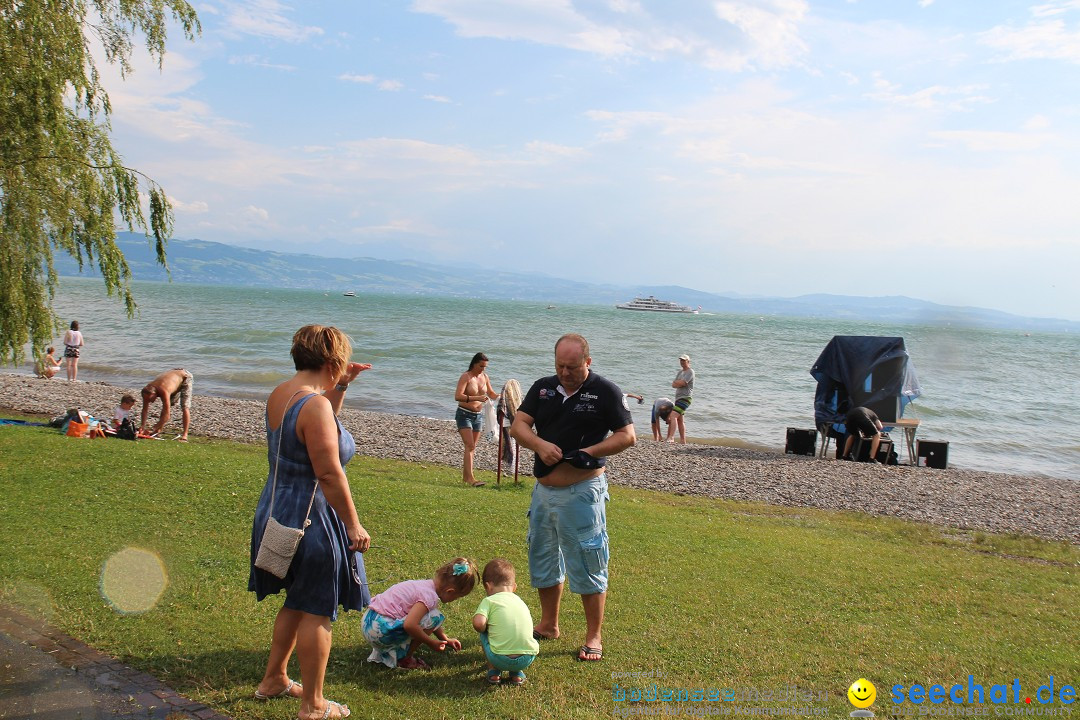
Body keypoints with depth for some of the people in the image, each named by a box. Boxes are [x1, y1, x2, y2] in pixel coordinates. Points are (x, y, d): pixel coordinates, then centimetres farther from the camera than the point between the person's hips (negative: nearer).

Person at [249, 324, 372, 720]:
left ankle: (273, 679, 40)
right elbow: (329, 474, -25)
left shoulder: (279, 394, 5)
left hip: (276, 510, 10)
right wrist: (353, 525, -18)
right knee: (317, 612, 5)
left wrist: (340, 387, 17)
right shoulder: (315, 405, -24)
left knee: (296, 602, 26)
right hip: (311, 518, -10)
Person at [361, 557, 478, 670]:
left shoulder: (427, 584, 13)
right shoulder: (430, 596, -16)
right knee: (435, 618, -11)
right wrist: (431, 643, -13)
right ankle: (404, 659, -1)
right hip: (381, 631, -10)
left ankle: (381, 653, 22)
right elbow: (409, 625, -28)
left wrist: (446, 639, 34)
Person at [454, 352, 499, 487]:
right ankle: (470, 477, -17)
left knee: (472, 447, 11)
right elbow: (457, 396, -25)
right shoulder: (465, 377, -13)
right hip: (464, 414, -6)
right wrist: (476, 398, -34)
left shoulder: (484, 377, 6)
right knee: (470, 446, -14)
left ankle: (465, 475, 21)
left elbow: (491, 394, 20)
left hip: (478, 416, 6)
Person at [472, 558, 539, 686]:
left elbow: (478, 623, -13)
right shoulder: (521, 602, 22)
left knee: (484, 635, 23)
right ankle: (517, 673, 20)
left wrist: (485, 630, 11)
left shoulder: (489, 601, 5)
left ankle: (493, 671, 20)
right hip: (528, 659, 3)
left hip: (501, 660, -3)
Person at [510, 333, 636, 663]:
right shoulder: (543, 388, 7)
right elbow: (518, 425, 1)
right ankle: (548, 625, 35)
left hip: (583, 491, -6)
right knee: (543, 559, 17)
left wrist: (590, 453, -19)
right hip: (544, 489, 6)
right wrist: (540, 445, -19)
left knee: (588, 566, 1)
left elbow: (627, 436, -7)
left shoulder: (605, 391, -7)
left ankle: (593, 638, 14)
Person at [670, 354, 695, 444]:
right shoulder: (680, 371, 19)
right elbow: (673, 385, 10)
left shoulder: (690, 372, -7)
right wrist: (679, 383, -8)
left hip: (685, 398, -9)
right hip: (678, 398, 9)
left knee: (674, 416, -20)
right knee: (680, 420, 10)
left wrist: (676, 382, -1)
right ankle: (683, 440, 14)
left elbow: (681, 383, -19)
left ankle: (669, 437, -25)